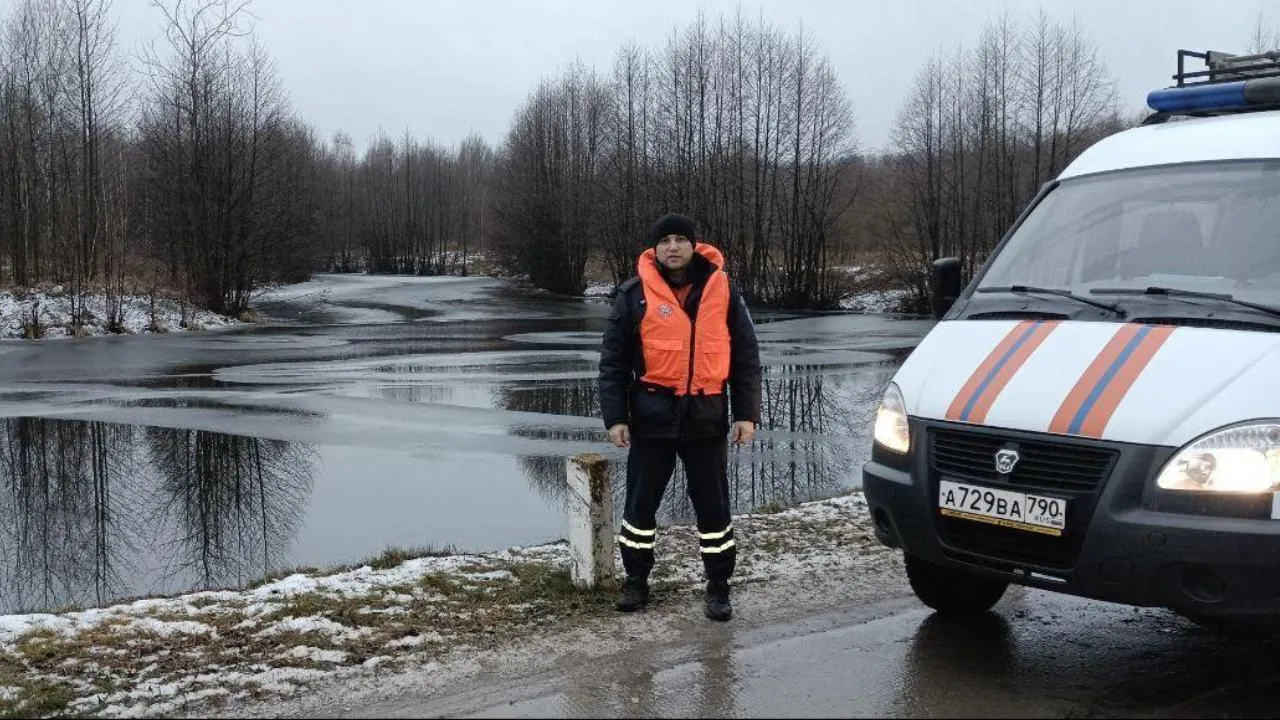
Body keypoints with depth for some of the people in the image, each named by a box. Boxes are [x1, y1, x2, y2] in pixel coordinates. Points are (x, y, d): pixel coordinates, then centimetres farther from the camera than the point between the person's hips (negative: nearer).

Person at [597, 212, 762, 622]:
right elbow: (614, 360, 0)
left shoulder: (721, 290, 2)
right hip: (652, 414, 0)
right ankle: (636, 580, 24)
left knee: (712, 504, 7)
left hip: (706, 416, 1)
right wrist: (615, 416, -7)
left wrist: (746, 413, 0)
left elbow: (745, 355, 5)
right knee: (642, 500, 8)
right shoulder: (635, 295, -2)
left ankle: (718, 585, 19)